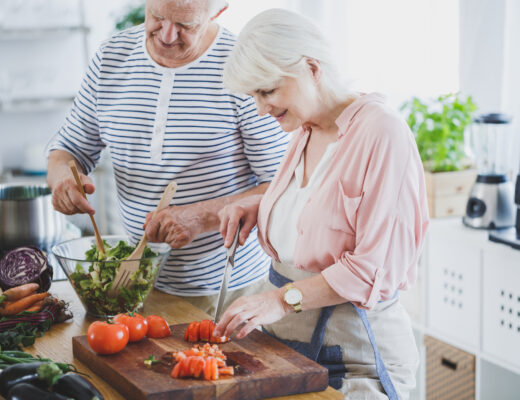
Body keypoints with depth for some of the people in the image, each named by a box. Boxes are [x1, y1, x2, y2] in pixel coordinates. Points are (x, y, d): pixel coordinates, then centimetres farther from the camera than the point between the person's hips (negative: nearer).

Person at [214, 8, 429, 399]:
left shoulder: (381, 132, -19)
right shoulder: (305, 130, 8)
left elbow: (378, 266, -23)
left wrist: (284, 298, -25)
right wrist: (259, 205, 7)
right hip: (284, 337, 8)